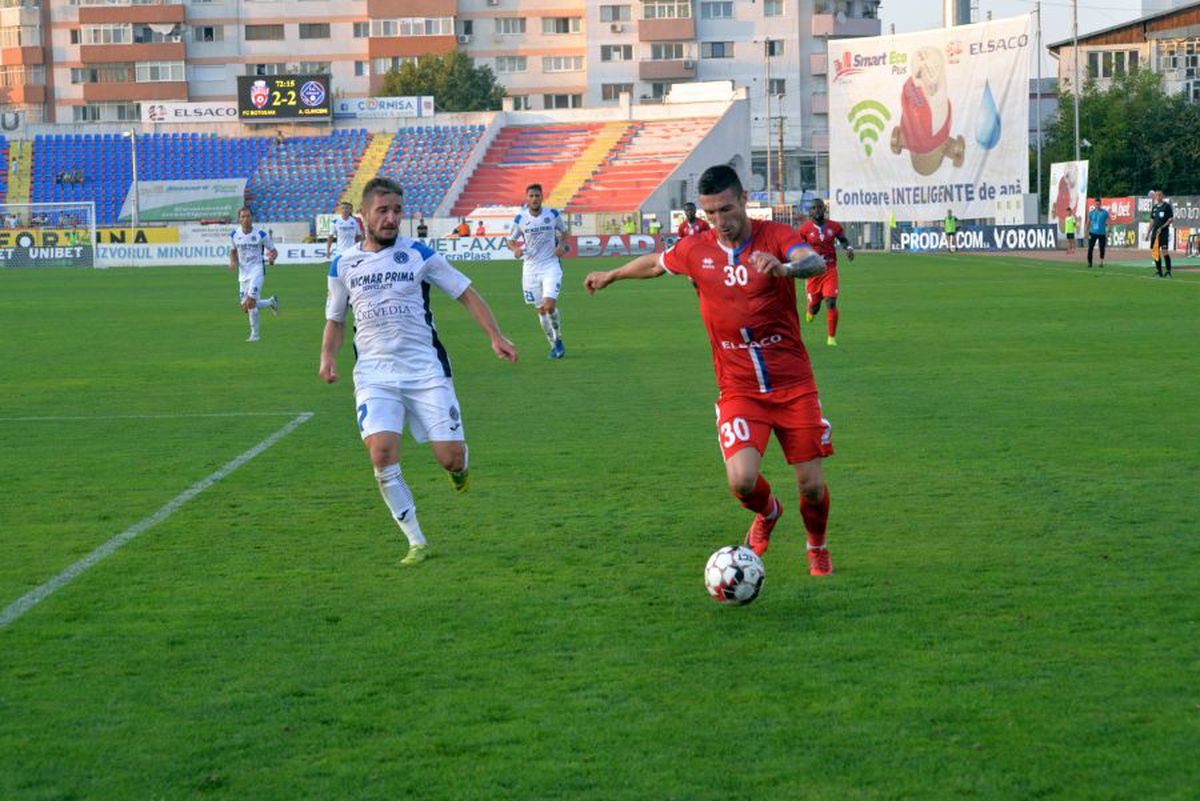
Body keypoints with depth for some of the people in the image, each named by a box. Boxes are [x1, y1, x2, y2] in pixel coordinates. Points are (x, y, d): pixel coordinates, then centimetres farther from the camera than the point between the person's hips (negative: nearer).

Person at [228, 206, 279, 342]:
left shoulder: (261, 234, -10)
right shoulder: (234, 234, 1)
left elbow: (274, 251, -1)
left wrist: (272, 257, -25)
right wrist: (233, 262, -5)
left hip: (257, 270, -5)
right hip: (243, 273, 5)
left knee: (250, 302, -19)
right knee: (246, 309, 4)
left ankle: (254, 335, -5)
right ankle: (271, 302, 31)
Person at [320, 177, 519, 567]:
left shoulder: (418, 254, 0)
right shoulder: (344, 264, 7)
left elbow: (466, 293, 5)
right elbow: (335, 318, 19)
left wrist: (495, 336, -4)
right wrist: (328, 356, 1)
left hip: (425, 369, -1)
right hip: (374, 373, 1)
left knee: (451, 457, -7)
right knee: (382, 451, -20)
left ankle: (458, 469, 35)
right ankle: (416, 542, -8)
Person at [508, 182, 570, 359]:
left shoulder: (553, 215, -4)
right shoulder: (520, 219, -3)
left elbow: (563, 231, 14)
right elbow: (511, 240, 8)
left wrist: (561, 244, -6)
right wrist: (515, 249, -15)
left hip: (550, 265, -2)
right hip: (531, 268, 2)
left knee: (550, 306, -18)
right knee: (541, 310, 5)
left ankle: (559, 339, 6)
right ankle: (554, 345, 20)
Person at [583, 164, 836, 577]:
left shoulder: (775, 236, -9)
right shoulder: (696, 249, 1)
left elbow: (816, 263, -30)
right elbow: (655, 263, 23)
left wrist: (786, 268, -52)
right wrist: (611, 276, 39)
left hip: (793, 386, -1)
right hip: (739, 390, 1)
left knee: (812, 485, -2)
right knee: (742, 480, -18)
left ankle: (818, 548, 32)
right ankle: (767, 513, 20)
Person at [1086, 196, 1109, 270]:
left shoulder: (1105, 212, 0)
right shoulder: (1091, 213, 4)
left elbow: (1107, 223, 1)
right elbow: (1088, 223, 10)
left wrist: (1107, 233, -7)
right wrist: (1087, 233, 4)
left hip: (1102, 233, -1)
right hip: (1093, 233, 1)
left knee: (1102, 249, 4)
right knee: (1090, 248, -8)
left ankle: (1101, 263, 19)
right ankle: (1089, 263, -4)